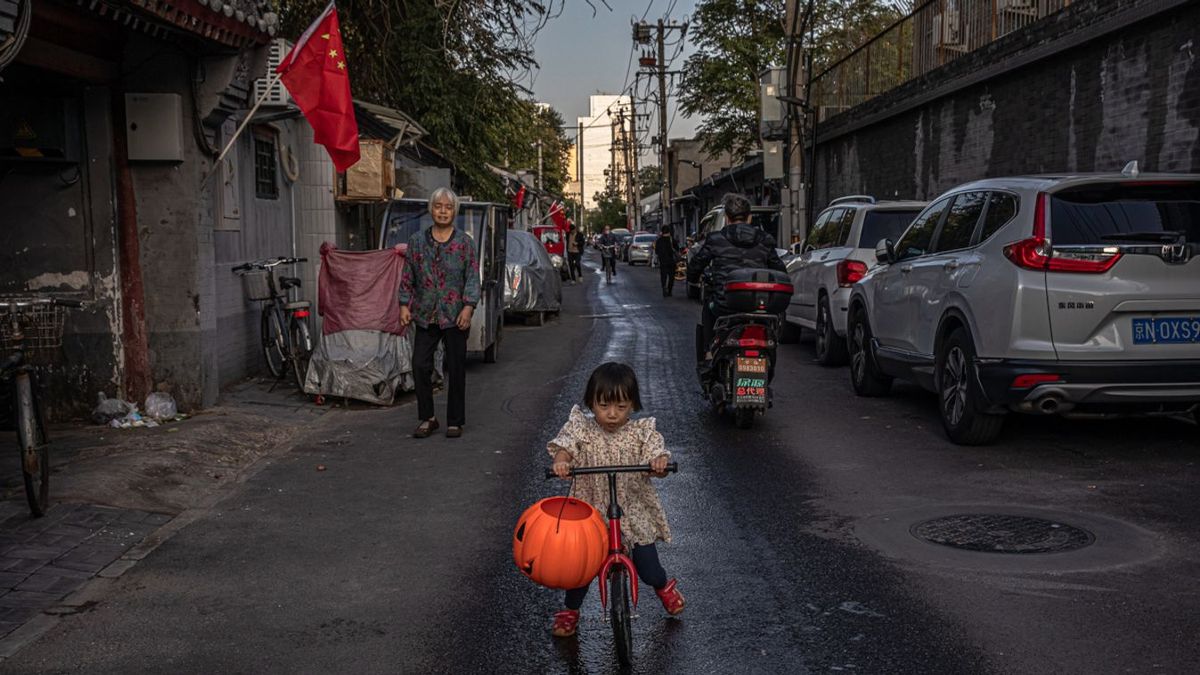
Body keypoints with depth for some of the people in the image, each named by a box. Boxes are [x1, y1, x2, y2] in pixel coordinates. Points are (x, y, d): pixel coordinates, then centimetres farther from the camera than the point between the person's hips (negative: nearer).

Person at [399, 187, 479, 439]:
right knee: (420, 366, -3)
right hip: (425, 316, 2)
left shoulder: (464, 242, 2)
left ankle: (455, 421, 14)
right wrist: (405, 305, 2)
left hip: (455, 316, -2)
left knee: (456, 369, 3)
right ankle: (427, 418, 11)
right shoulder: (417, 241, 8)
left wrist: (468, 307, -12)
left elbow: (473, 277, -2)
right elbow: (407, 276, 11)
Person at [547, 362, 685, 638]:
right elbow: (565, 444, -21)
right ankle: (570, 610, 31)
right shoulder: (582, 428, -8)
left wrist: (660, 462, -40)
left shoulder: (641, 431, -7)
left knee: (647, 566, 5)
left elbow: (656, 450, -16)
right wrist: (561, 461, -44)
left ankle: (664, 586, 43)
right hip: (589, 512, 0)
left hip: (634, 511, 0)